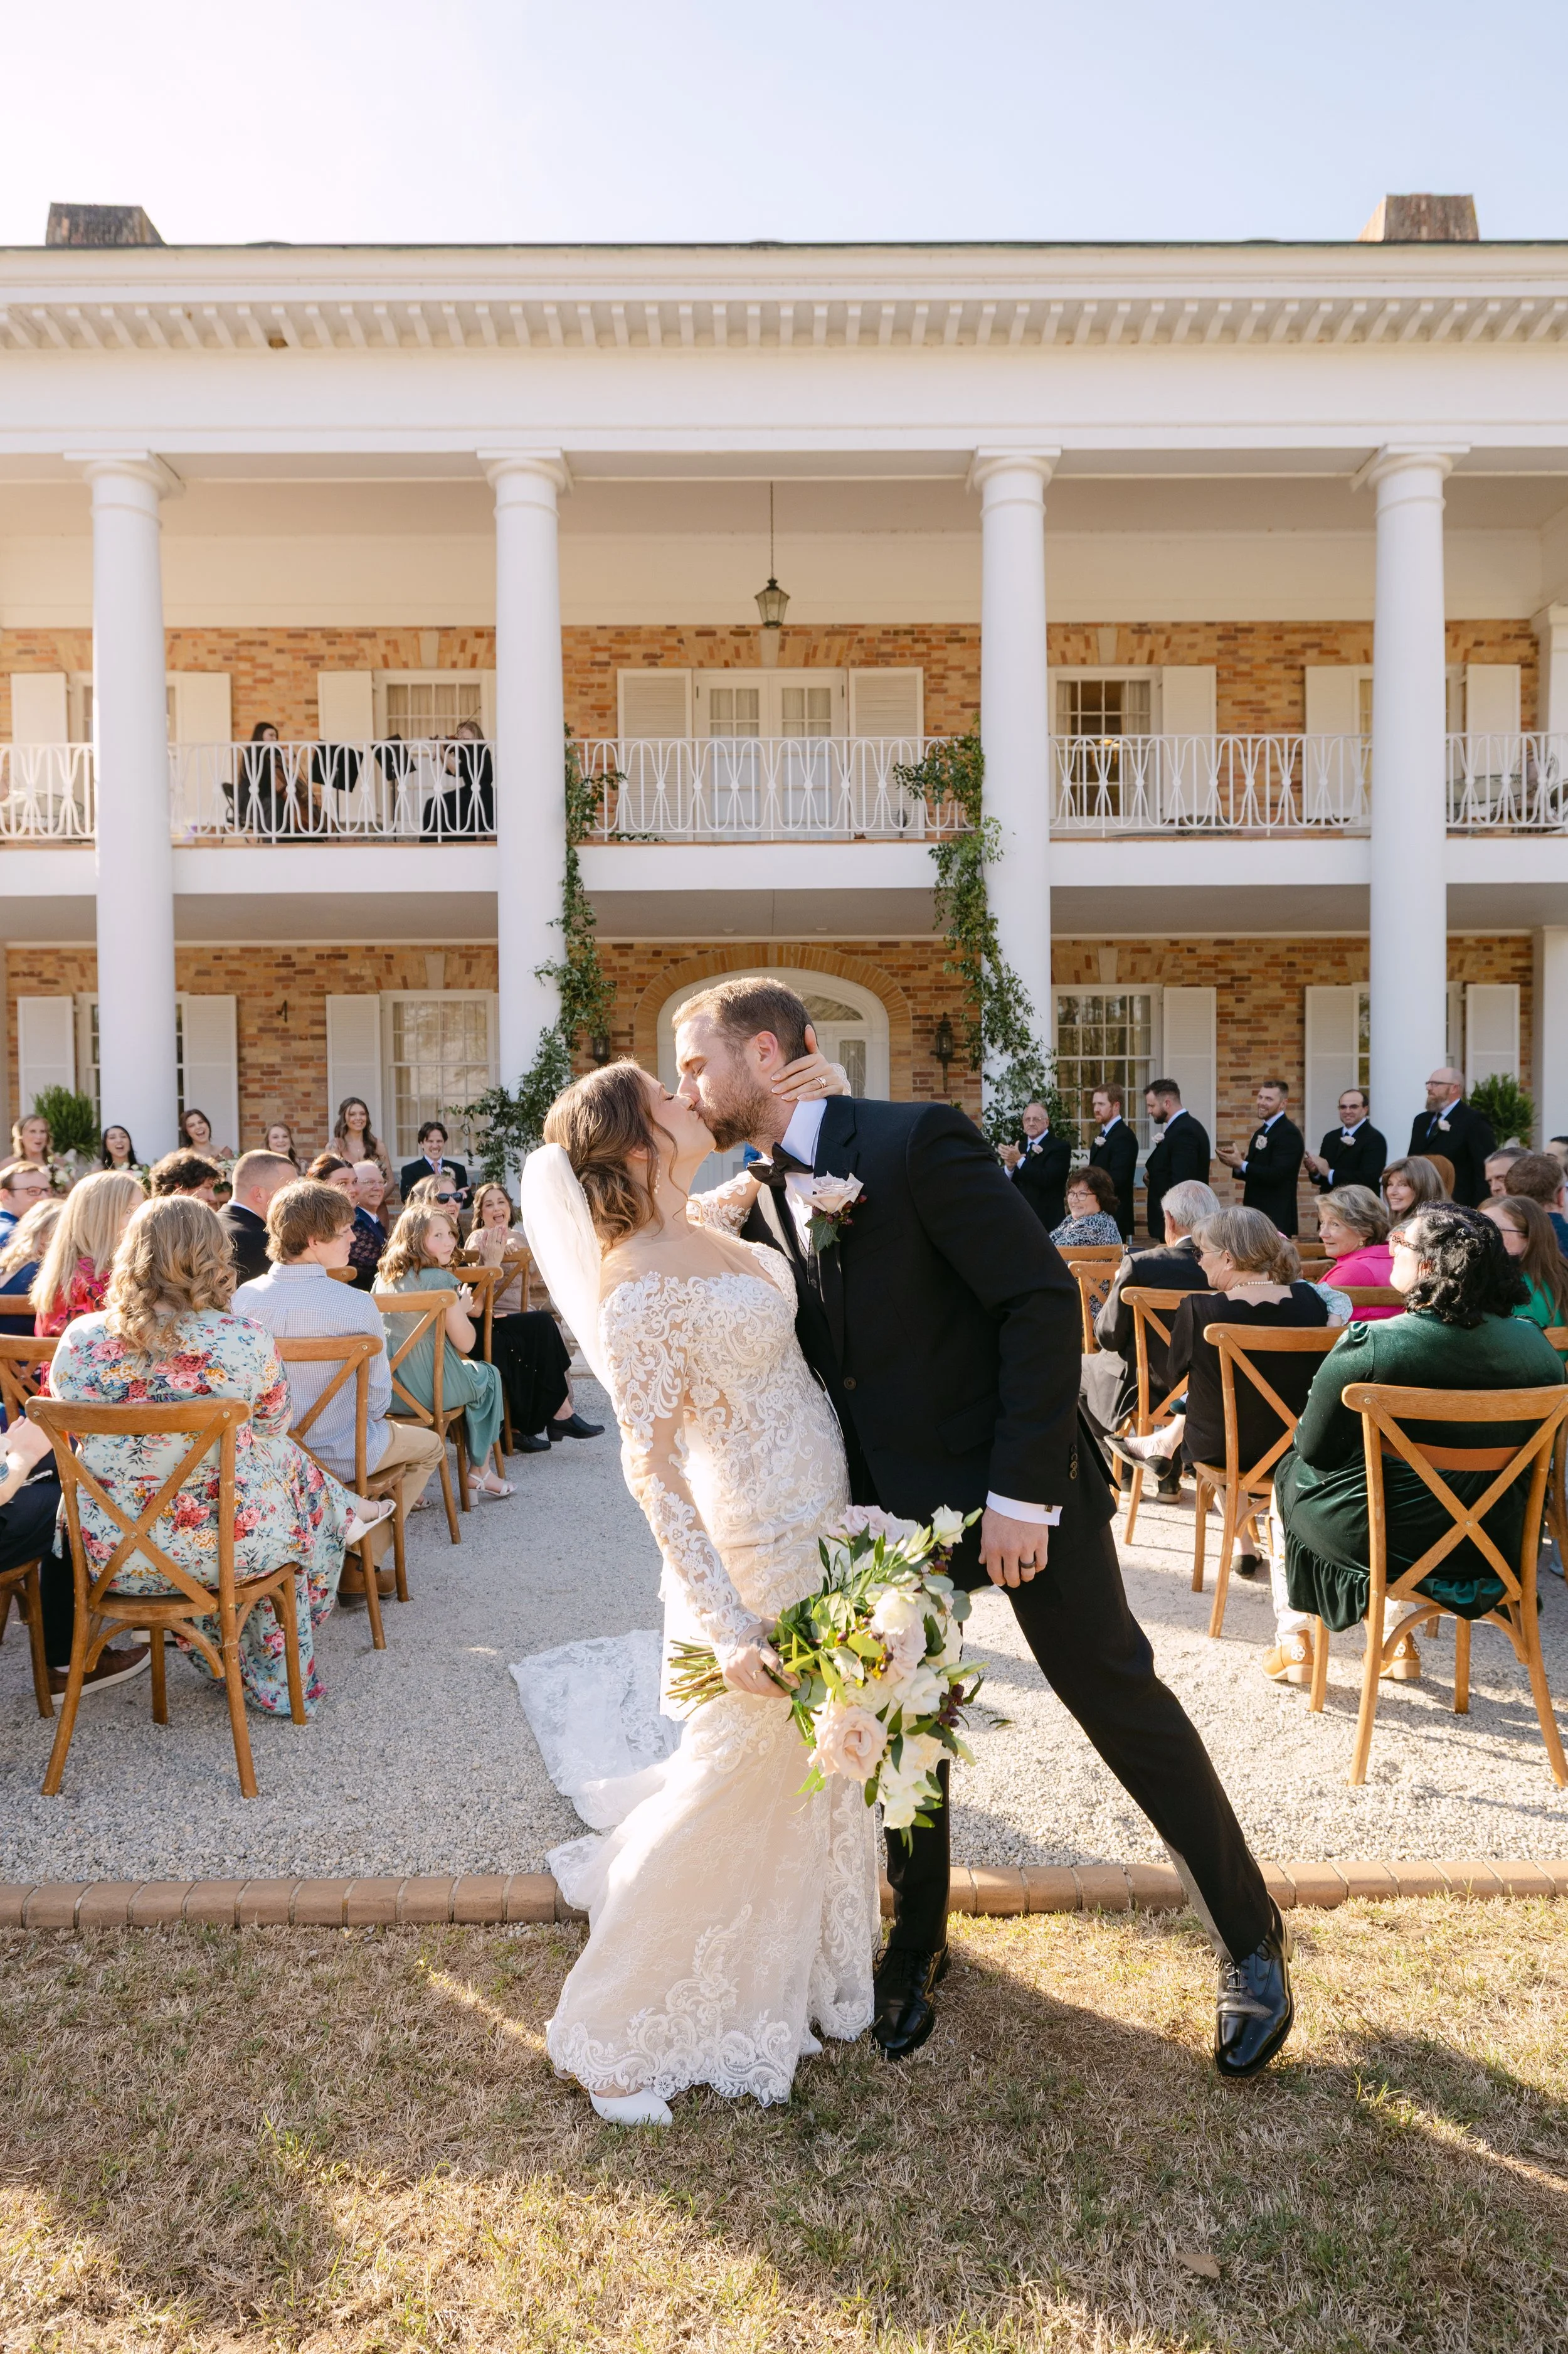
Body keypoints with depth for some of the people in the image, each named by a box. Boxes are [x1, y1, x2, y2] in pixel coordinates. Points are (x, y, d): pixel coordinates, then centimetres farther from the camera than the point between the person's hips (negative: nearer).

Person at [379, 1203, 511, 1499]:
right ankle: (480, 1469, 28)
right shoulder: (441, 1280, -16)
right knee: (488, 1376, 25)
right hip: (430, 1386, -7)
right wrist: (463, 1307, 5)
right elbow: (465, 1342, -14)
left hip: (389, 1386, 7)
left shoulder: (386, 1277, 7)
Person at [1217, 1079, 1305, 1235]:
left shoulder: (1289, 1134, -13)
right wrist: (1236, 1164, -3)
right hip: (1255, 1215, 8)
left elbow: (1276, 1175, -22)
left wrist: (1241, 1164, -16)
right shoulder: (1260, 1132, 15)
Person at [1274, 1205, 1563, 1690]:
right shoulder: (1535, 1345, -9)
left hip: (1379, 1542, -4)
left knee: (1291, 1473, 26)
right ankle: (1402, 1642, 41)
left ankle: (1295, 1641, 35)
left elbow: (1313, 1447, -14)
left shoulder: (1367, 1346, -23)